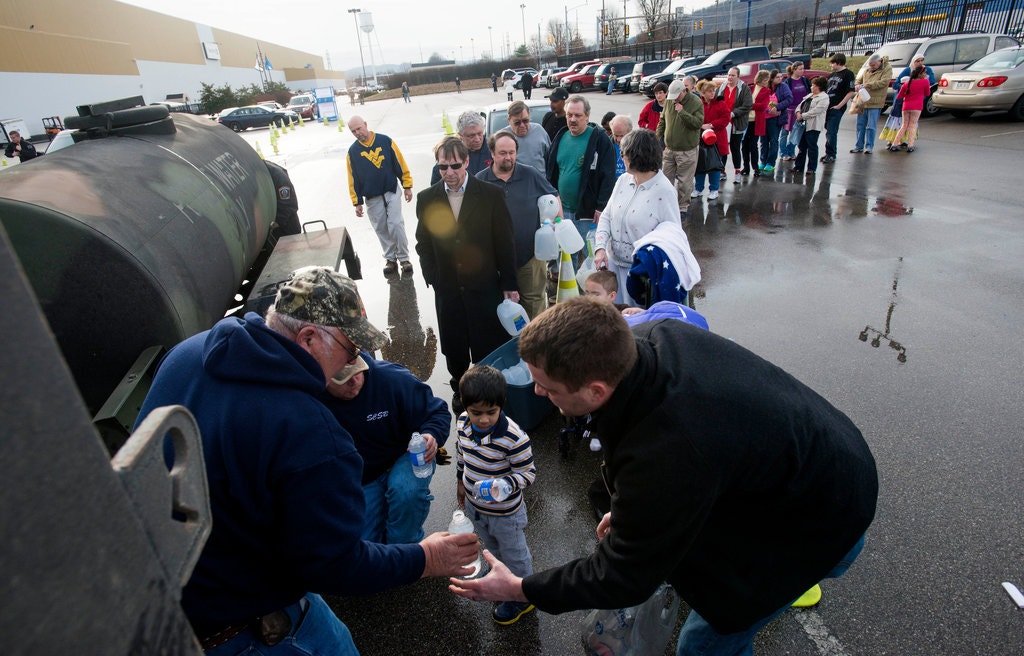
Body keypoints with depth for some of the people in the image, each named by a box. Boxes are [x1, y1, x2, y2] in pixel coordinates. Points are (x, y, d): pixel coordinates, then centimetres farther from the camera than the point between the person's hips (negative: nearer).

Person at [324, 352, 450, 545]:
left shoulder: (393, 378, -26)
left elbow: (438, 412, -16)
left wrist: (432, 435, -37)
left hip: (404, 456, -2)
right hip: (364, 478, 3)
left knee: (407, 491, -36)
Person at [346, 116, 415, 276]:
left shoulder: (385, 141, -4)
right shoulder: (352, 151, 1)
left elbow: (400, 164, -1)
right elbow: (353, 178, 5)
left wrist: (407, 186, -1)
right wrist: (357, 202, 4)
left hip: (391, 192, -2)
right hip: (372, 198, 2)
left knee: (396, 225, -10)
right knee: (381, 229, 6)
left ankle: (404, 258, 2)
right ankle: (390, 258, 20)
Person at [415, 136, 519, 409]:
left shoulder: (491, 194, -6)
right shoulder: (426, 199, 1)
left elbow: (505, 242, -4)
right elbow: (423, 243, 8)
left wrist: (509, 284, -4)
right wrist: (433, 278, 0)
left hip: (485, 286, -2)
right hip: (447, 289, 3)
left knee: (488, 346, 7)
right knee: (454, 347, 15)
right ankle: (460, 389, 38)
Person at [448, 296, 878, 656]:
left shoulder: (664, 461, -41)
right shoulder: (651, 337, -17)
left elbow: (622, 578, -23)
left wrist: (518, 590, -11)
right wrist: (631, 509, 8)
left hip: (824, 524, -7)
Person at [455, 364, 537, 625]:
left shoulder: (514, 437, -35)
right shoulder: (463, 422, -15)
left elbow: (528, 473, -24)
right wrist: (461, 481, 14)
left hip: (505, 512, -6)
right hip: (474, 504, 6)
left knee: (514, 554, 20)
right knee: (491, 545, 32)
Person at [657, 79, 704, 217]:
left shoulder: (696, 103, -10)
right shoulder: (669, 101, 4)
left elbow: (698, 123, -19)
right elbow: (662, 121, 15)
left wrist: (682, 112, -22)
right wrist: (658, 137, 10)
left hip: (686, 150, -5)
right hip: (669, 148, 5)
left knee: (684, 181, 2)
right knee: (666, 177, 11)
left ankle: (683, 207, 16)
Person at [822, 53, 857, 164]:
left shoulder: (848, 74, -5)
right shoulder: (832, 74, 17)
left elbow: (851, 92, -10)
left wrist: (839, 105, -14)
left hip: (837, 108, -7)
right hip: (827, 106, 7)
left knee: (831, 132, -9)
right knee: (828, 131, 12)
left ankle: (830, 154, -2)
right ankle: (831, 153, 23)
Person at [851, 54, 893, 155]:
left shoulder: (887, 69, -2)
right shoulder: (866, 71, 12)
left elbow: (883, 82, -14)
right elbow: (857, 80, 22)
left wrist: (868, 85, -19)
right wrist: (858, 86, -1)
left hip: (875, 104, -5)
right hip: (862, 102, 5)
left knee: (871, 127, -4)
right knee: (860, 125, 8)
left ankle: (869, 146, 2)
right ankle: (859, 146, 16)